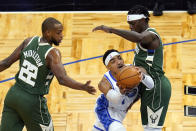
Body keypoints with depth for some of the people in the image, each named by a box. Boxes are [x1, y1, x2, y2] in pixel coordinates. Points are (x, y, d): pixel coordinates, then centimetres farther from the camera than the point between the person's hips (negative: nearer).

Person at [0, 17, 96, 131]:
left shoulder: (29, 42, 0)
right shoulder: (53, 53, -18)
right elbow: (62, 79, -31)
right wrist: (83, 87, -38)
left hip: (13, 94, 6)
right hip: (32, 101, -6)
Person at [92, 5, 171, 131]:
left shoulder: (150, 34, -14)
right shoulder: (145, 37, 19)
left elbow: (139, 37, -40)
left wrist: (111, 29, -41)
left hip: (156, 87, -11)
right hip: (150, 88, 11)